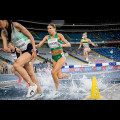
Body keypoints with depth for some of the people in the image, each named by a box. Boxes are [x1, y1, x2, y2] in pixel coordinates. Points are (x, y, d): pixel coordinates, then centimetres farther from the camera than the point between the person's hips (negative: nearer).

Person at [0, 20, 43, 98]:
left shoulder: (16, 25, -16)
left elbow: (31, 36, -14)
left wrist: (34, 51, -18)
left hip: (30, 49, -8)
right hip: (24, 52, 8)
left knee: (16, 65, -26)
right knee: (30, 73, 10)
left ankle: (32, 85, -18)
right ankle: (39, 92, 21)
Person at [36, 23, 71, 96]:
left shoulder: (59, 35, -8)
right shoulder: (47, 37, 5)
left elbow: (69, 44, -14)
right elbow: (39, 45, 1)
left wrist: (62, 45, -33)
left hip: (61, 57, -5)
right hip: (54, 58, 5)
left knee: (53, 72, -21)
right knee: (58, 76, 6)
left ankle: (57, 89, -6)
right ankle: (69, 76, 38)